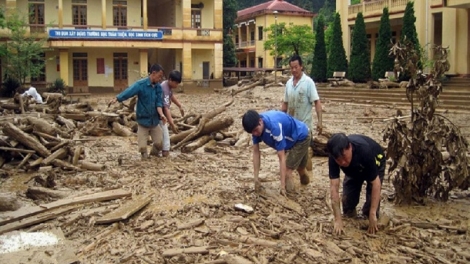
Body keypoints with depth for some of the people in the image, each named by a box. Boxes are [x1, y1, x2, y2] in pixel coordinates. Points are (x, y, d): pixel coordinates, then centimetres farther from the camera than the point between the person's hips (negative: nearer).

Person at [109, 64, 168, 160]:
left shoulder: (158, 87, 0)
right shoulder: (140, 84, -15)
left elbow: (159, 103, -4)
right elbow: (128, 92, -29)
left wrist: (161, 114, -23)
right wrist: (116, 99, -44)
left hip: (154, 121, 4)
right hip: (143, 120, -4)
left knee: (158, 143, 6)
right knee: (142, 147, -4)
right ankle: (144, 156, 27)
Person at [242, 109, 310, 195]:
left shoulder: (274, 127, -42)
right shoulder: (255, 125, -20)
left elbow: (282, 157, -38)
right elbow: (256, 152, -12)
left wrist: (282, 185, -36)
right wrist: (256, 177, -13)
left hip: (301, 137, -7)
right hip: (291, 139, 8)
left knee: (287, 173, -14)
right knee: (300, 169, 27)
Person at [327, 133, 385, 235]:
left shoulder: (364, 151, -45)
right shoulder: (334, 156, -36)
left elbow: (376, 183, -40)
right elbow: (334, 186, -37)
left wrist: (373, 215, -41)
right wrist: (338, 219, -41)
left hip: (375, 162, -3)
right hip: (353, 169, 3)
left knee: (372, 196, -18)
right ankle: (349, 218, 21)